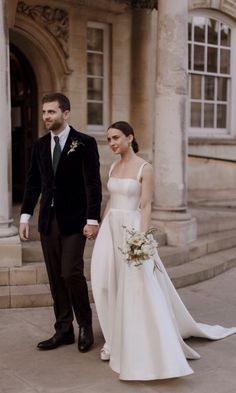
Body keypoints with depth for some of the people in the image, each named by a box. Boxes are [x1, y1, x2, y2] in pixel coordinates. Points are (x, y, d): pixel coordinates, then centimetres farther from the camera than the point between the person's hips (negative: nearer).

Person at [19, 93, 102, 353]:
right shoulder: (40, 145, 9)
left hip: (74, 221, -5)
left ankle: (85, 326, 13)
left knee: (71, 273, -9)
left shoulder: (85, 143, -6)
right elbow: (33, 182, 11)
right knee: (56, 278, 9)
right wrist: (25, 216, 6)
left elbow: (93, 183, -10)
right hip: (48, 220, 5)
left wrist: (92, 219, -15)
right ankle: (63, 331, 21)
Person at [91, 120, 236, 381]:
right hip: (110, 228, 6)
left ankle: (143, 348, 4)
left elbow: (146, 207, -11)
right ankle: (115, 340, 19)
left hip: (131, 229, -6)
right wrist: (101, 230, 15)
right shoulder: (113, 167, 12)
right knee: (108, 285, 5)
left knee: (138, 288, -8)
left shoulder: (144, 168, -7)